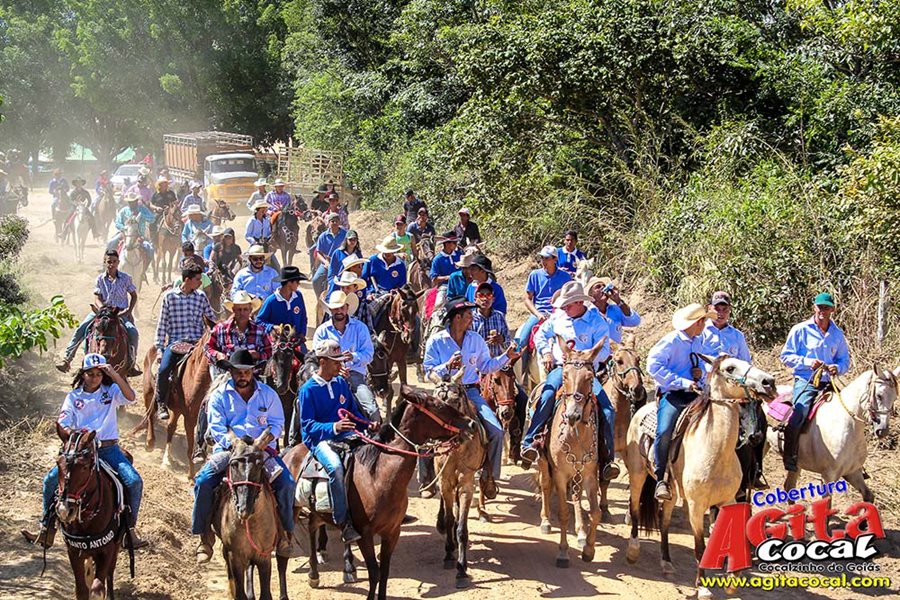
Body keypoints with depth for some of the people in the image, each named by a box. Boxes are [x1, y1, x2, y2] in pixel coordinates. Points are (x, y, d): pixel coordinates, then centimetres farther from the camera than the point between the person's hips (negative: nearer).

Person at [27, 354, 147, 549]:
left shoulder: (111, 392, 5)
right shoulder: (73, 397, 7)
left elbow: (131, 398, -15)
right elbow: (62, 423, -2)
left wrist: (115, 375, -25)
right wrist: (70, 432, -27)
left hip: (108, 448, -1)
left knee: (134, 482, -22)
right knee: (51, 480, -16)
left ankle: (130, 527, -7)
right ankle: (47, 527, 1)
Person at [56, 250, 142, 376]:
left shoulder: (125, 278, 0)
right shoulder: (100, 279, 2)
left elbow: (134, 296, 9)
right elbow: (98, 299, 0)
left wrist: (129, 310, -5)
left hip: (121, 312, -1)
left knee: (133, 331, -28)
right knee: (81, 329, -17)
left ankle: (131, 363, -12)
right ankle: (67, 358, -11)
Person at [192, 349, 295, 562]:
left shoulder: (268, 394, 9)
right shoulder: (219, 396, 5)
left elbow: (277, 424, 7)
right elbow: (216, 428, -3)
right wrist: (234, 444, -20)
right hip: (228, 449, -1)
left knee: (286, 482, -21)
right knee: (203, 481, -24)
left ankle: (285, 531, -2)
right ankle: (204, 535, -9)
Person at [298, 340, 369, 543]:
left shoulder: (341, 383, 13)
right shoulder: (308, 389, -6)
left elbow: (354, 412, 21)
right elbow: (307, 424, -11)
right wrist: (333, 427, -27)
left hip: (345, 436, 6)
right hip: (320, 440, -6)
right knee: (335, 466, -36)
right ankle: (344, 523, -31)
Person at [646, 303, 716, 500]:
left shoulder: (700, 341, 18)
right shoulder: (671, 341, -6)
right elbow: (653, 365, -15)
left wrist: (702, 372, 6)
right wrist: (682, 382, -18)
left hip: (695, 394, 7)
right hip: (672, 394, -7)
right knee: (665, 432, -30)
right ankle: (660, 479, -17)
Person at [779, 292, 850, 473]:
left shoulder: (837, 334, 13)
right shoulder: (800, 330, 1)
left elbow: (845, 360, 17)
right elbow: (786, 356, 1)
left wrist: (838, 368, -7)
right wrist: (807, 362, -14)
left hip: (827, 383, 5)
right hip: (805, 382, -5)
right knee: (799, 414, -27)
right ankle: (790, 457, -13)